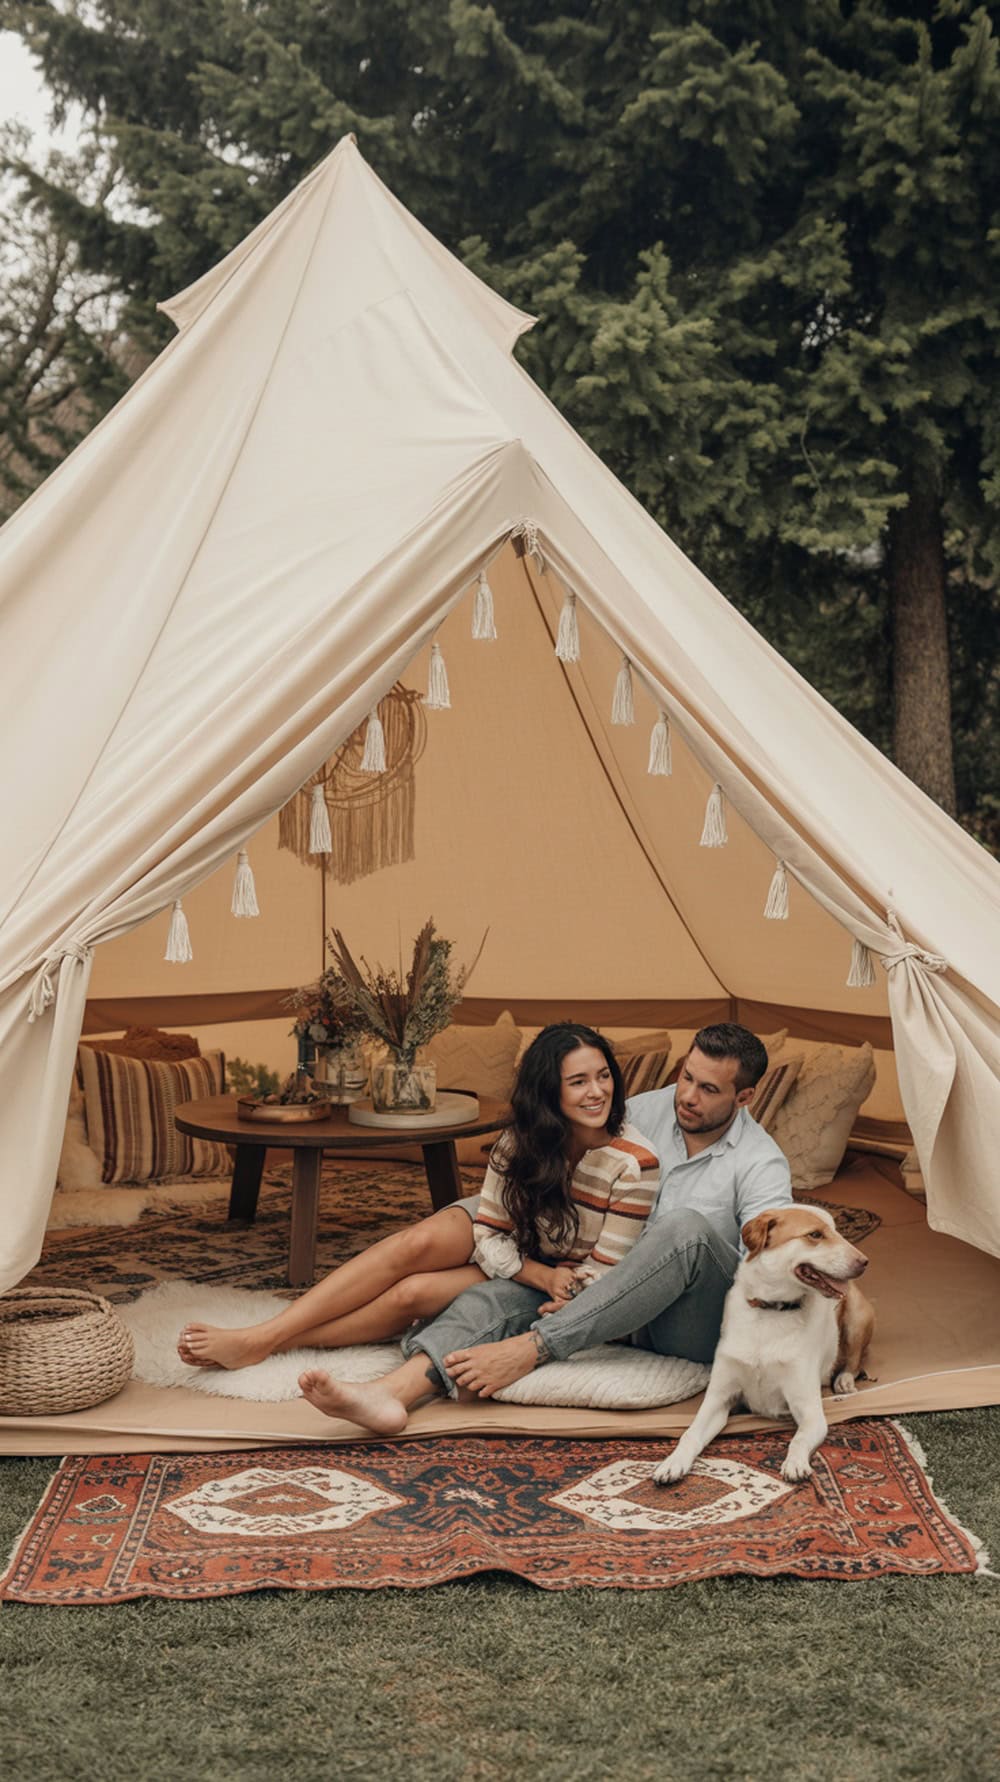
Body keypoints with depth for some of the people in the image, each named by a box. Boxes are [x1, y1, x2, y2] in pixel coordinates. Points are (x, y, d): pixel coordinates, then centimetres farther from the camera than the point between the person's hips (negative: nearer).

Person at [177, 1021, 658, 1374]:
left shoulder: (634, 1164, -24)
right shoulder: (521, 1140, -13)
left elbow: (600, 1274, -17)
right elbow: (490, 1235, -12)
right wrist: (544, 1276, -27)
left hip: (549, 1284, -3)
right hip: (505, 1249, 3)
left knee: (414, 1293, -27)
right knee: (416, 1243, -30)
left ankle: (266, 1344, -22)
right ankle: (257, 1334, -32)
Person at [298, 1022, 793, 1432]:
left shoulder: (760, 1164, -9)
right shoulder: (648, 1110, 5)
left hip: (698, 1327, -5)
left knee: (686, 1227, -36)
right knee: (499, 1294, -20)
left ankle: (530, 1347, -40)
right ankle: (392, 1393, -47)